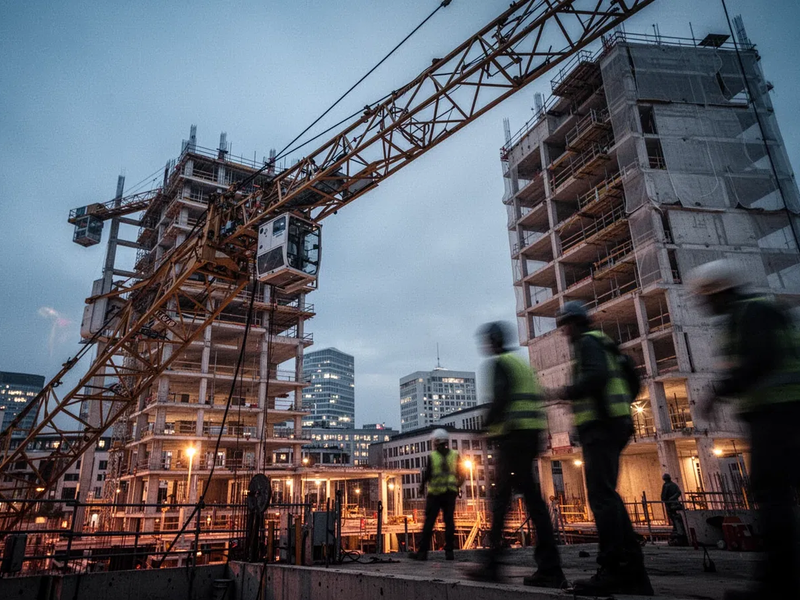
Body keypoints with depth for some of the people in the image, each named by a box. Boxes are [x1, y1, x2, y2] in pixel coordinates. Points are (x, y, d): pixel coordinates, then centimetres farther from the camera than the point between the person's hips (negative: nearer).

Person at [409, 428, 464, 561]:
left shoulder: (432, 456, -7)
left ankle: (422, 552, 1)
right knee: (449, 521, 7)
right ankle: (449, 551, 4)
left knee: (429, 522, 0)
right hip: (450, 493, 3)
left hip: (435, 493, -3)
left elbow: (427, 474, -8)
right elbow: (462, 475, 7)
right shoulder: (455, 455, 4)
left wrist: (422, 487, 8)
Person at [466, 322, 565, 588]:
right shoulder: (521, 362, 22)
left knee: (531, 496, -6)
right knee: (501, 496, 10)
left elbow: (501, 398, -19)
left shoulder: (500, 363, -5)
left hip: (513, 434, -9)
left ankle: (550, 569, -2)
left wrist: (486, 424, -6)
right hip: (531, 434, 9)